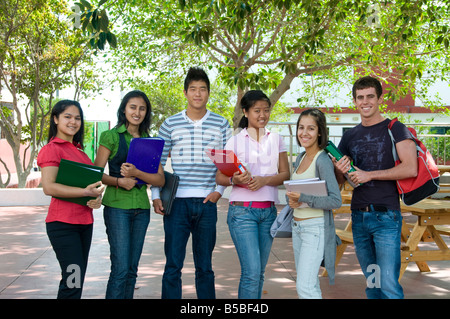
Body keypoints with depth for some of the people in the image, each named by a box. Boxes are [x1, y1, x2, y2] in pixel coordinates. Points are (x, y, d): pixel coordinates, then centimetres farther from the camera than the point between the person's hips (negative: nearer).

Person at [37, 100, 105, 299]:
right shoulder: (52, 149, -7)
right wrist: (85, 192, -23)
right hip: (63, 224, -8)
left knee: (76, 280, 13)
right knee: (73, 280, -12)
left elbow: (91, 180, 22)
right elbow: (48, 187, -17)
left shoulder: (78, 150, 16)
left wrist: (97, 198, 0)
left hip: (84, 222, 8)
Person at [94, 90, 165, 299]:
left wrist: (136, 173, -14)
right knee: (120, 268, -9)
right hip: (117, 206, -4)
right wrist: (118, 181, -19)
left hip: (141, 209, 5)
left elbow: (160, 180, 3)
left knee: (132, 269, 9)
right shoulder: (111, 136, 0)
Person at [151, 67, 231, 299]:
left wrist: (219, 190, -4)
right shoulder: (170, 124, 4)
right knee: (173, 265, 1)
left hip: (207, 203, 1)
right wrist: (156, 196, -2)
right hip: (176, 202, -1)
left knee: (204, 267, 11)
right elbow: (157, 162, 6)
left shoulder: (221, 125, 6)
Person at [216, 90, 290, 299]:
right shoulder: (235, 141, 3)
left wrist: (263, 180, -14)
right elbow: (220, 177, 2)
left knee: (259, 272, 9)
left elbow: (285, 174, 5)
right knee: (251, 271, -12)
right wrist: (235, 180, -20)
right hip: (242, 211, -3)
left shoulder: (276, 140, 12)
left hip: (268, 211, 4)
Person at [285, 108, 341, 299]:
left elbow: (336, 201, -19)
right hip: (297, 226, 8)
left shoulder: (322, 160, -14)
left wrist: (303, 198, -25)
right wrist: (292, 200, -3)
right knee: (308, 284, 14)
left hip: (315, 227, -8)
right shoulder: (300, 158, 11)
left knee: (305, 287, -13)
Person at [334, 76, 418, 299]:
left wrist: (369, 175, -13)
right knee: (371, 283, 12)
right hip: (359, 216, 5)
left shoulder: (395, 129, -1)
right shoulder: (350, 136, 13)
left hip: (386, 216, -5)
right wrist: (340, 170, -7)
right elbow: (338, 181, 17)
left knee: (388, 285, -9)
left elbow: (411, 169, -14)